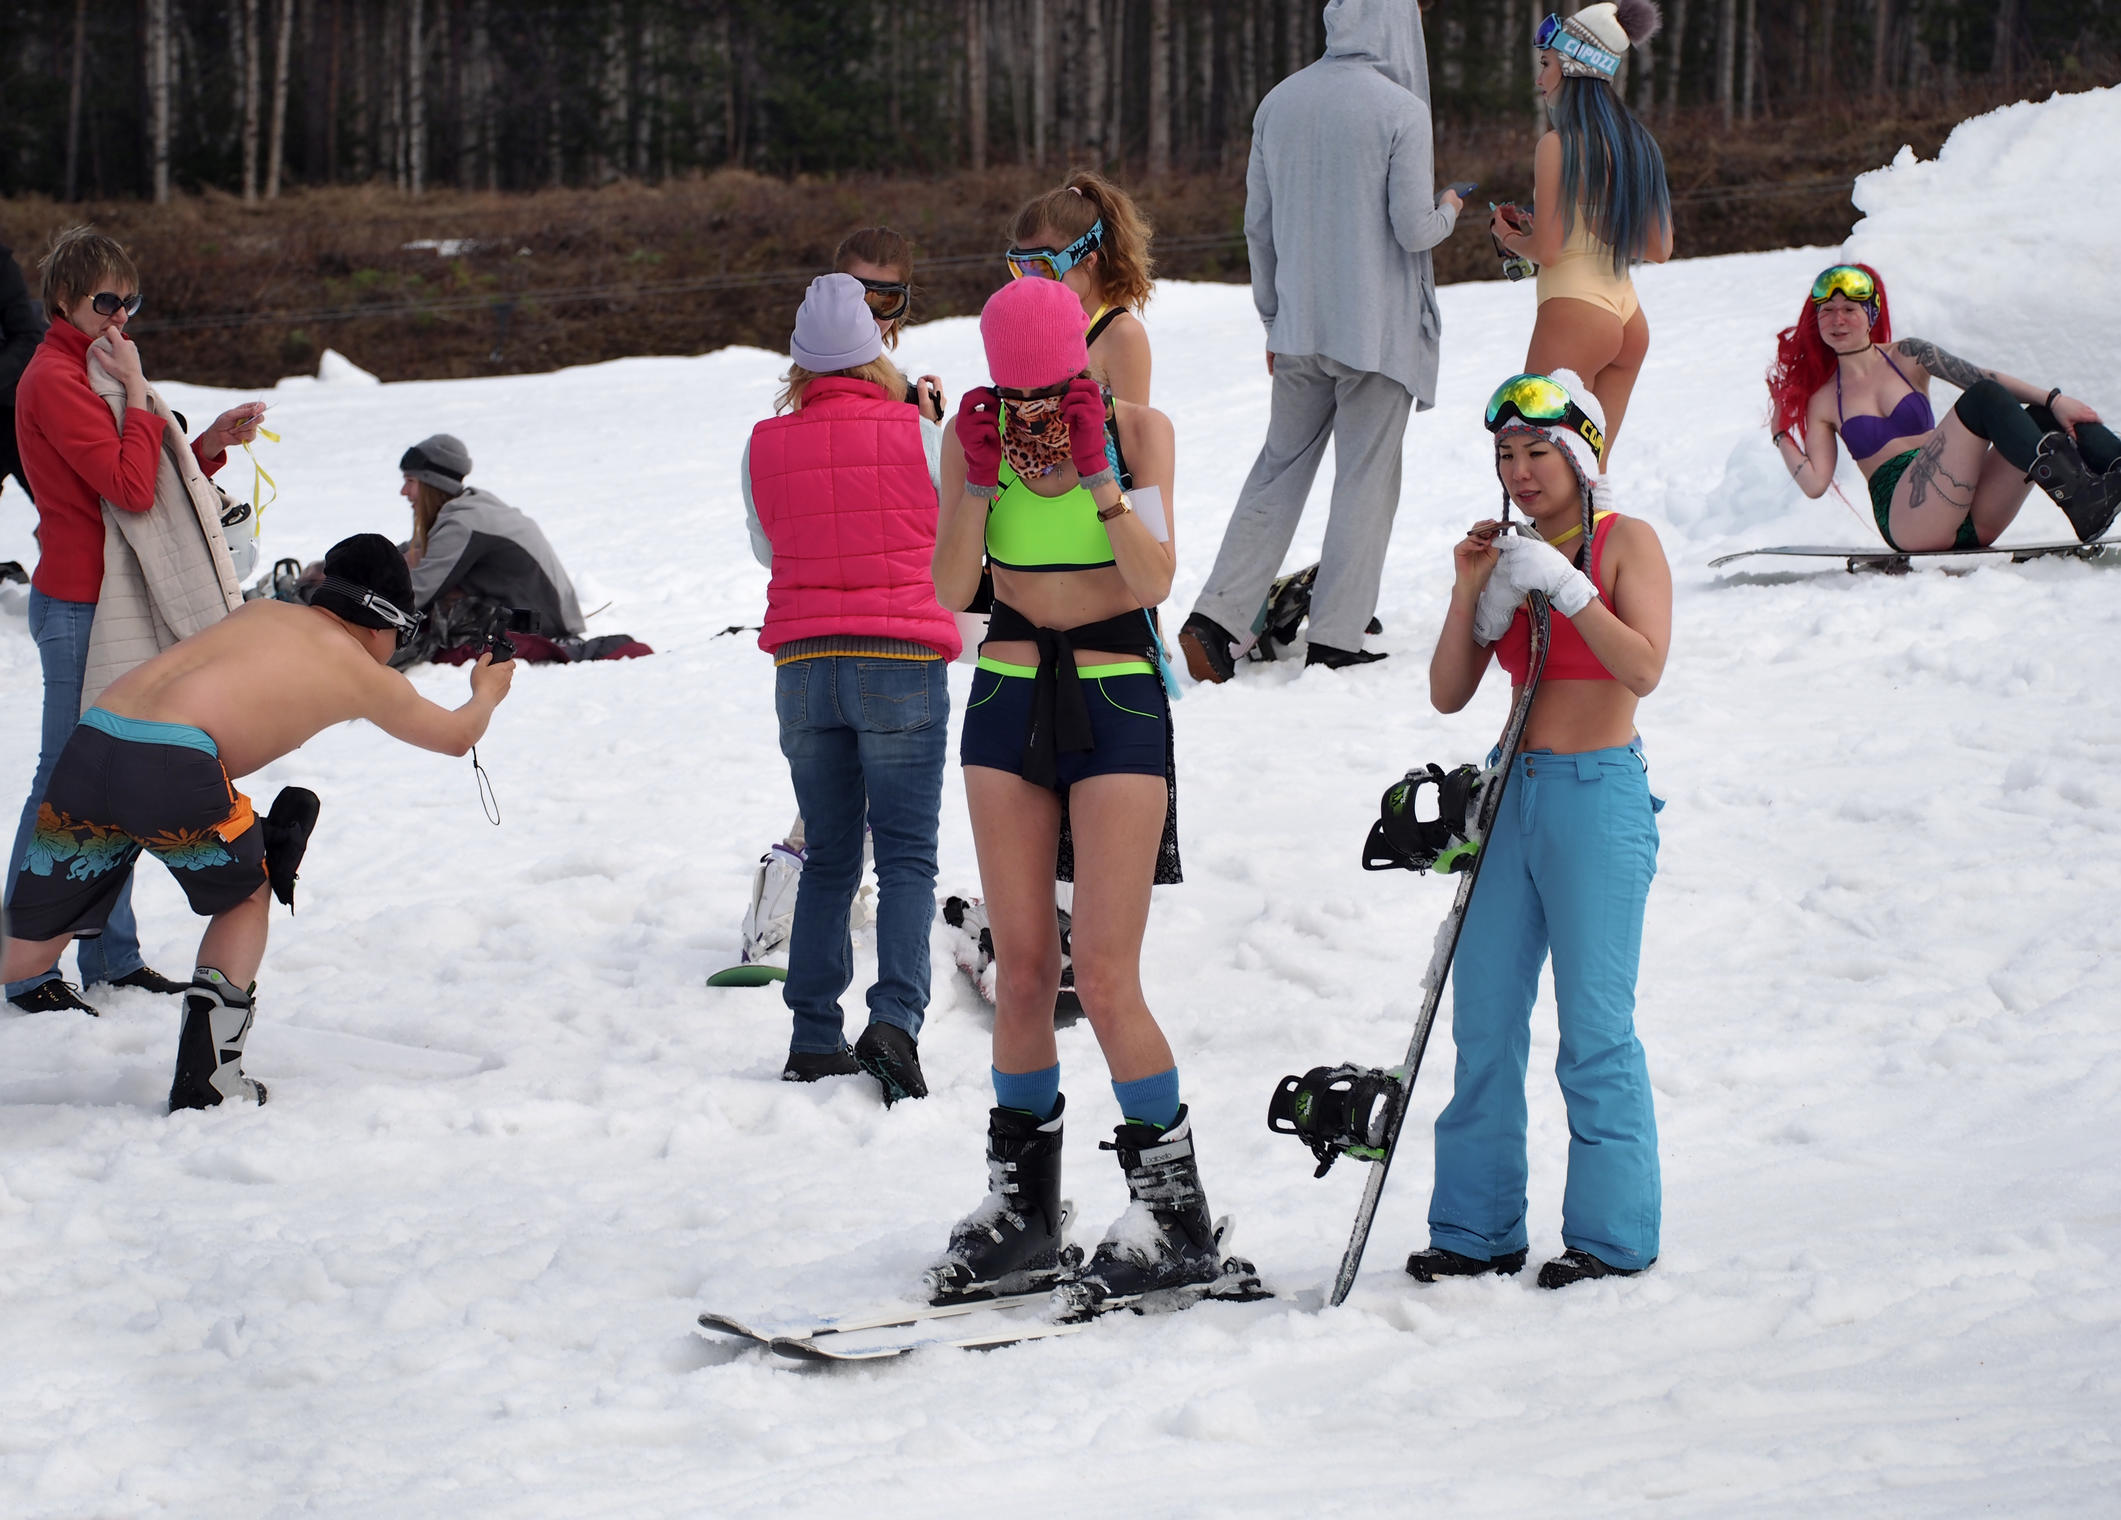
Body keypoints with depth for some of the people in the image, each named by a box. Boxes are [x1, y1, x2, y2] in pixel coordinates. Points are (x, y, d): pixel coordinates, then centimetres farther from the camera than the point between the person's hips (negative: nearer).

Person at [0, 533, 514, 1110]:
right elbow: (457, 735, 37)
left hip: (86, 744, 5)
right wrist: (486, 693, 59)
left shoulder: (261, 611, 31)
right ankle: (205, 1081, 15)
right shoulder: (362, 674, 19)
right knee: (244, 899, 24)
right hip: (173, 764, -5)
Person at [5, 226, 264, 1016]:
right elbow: (130, 489, -21)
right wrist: (138, 394, -15)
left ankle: (111, 953, 18)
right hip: (78, 605, -10)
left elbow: (144, 481, 16)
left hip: (115, 604, 10)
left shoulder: (90, 371, 18)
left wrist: (212, 443, 2)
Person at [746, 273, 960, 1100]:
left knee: (828, 858, 12)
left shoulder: (764, 447, 3)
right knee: (906, 854, -2)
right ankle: (894, 1019, -19)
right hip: (901, 660, -3)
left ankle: (814, 1039, 9)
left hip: (803, 665, 3)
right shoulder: (915, 435, -4)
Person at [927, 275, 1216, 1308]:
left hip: (1116, 701, -3)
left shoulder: (1137, 430, -6)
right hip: (1008, 698, 3)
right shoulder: (974, 438, 0)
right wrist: (981, 481, -18)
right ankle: (1021, 1206, 15)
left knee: (1103, 977, -9)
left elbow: (1156, 579, -16)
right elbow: (947, 591, -7)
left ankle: (1175, 1216, 2)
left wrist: (1094, 473, -23)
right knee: (1022, 969, 4)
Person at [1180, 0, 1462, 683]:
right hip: (1380, 331, -5)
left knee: (1280, 467, 13)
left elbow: (1258, 224, 8)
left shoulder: (1279, 103, 4)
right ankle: (1335, 638, 4)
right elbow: (1413, 230, -14)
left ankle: (1216, 616, 4)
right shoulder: (1401, 112, -13)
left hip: (1299, 327, 5)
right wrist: (1448, 211, 10)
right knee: (1366, 476, 4)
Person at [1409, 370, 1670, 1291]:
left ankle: (1612, 1234, 2)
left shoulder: (1625, 542, -2)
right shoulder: (1508, 555, 13)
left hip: (1598, 797, -6)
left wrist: (1567, 587, -19)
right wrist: (1471, 594, -3)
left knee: (1595, 1025, -5)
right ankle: (1476, 1229, 12)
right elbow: (1448, 694, 9)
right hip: (1513, 795, 6)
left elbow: (1644, 669, -16)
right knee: (1484, 1021, 5)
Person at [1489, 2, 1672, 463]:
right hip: (1629, 317, 8)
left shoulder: (1558, 145, -11)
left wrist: (1510, 238, 6)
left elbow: (1546, 250, -14)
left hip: (1573, 312, -8)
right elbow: (1659, 249, 13)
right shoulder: (1638, 144, 10)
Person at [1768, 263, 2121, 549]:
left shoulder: (1906, 357, 16)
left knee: (2042, 416, -20)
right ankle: (2072, 489, -49)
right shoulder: (1822, 401, 12)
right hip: (1905, 520, -4)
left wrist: (2053, 399, -10)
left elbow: (1985, 377, 2)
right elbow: (1815, 483, 3)